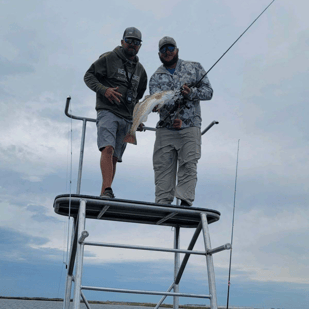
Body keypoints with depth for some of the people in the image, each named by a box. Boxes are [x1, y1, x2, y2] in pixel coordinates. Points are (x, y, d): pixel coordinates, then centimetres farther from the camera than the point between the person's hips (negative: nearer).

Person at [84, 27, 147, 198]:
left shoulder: (140, 69, 20)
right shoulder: (108, 58, 3)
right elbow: (88, 76, 1)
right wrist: (104, 90, -16)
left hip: (126, 118, 5)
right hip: (107, 112, -5)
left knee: (115, 157, 2)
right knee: (108, 149, -23)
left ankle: (103, 195, 7)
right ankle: (107, 190, -31)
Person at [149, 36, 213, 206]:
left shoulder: (194, 68, 13)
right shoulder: (156, 77, 12)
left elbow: (208, 91, 7)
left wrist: (191, 93, -14)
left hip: (190, 127, -1)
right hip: (165, 129, 2)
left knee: (188, 165, -11)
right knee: (163, 167, -2)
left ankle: (185, 202, -14)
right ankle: (162, 204, 1)